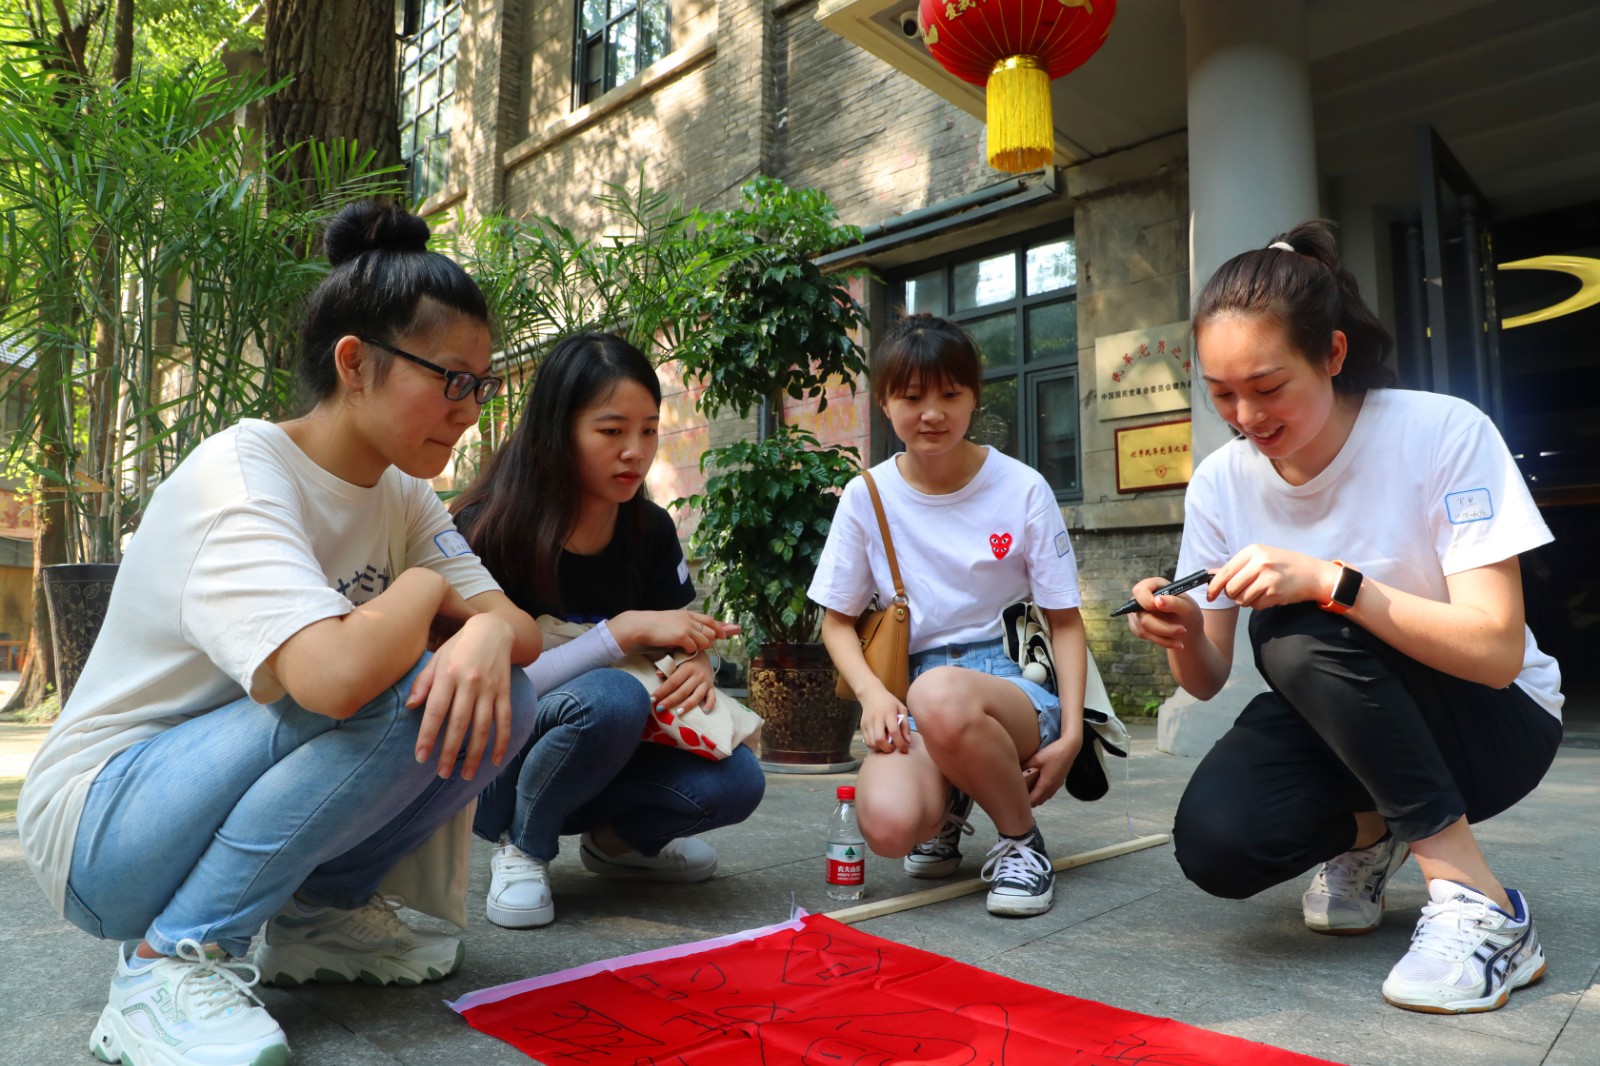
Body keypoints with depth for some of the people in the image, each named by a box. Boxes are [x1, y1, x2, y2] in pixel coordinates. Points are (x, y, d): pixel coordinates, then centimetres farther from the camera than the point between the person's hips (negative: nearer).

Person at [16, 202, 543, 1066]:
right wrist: (425, 588, -21)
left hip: (235, 800, 7)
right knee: (387, 696, -31)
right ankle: (172, 961, -14)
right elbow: (335, 673, -42)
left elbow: (521, 628, -5)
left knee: (498, 697, -11)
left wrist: (486, 636, -30)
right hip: (101, 828, -7)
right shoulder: (238, 475, -24)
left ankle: (322, 911, 7)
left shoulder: (401, 494, 0)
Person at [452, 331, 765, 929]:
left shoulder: (650, 531, -3)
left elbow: (681, 640, 6)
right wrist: (625, 630, -28)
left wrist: (696, 666, -19)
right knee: (610, 698, -36)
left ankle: (618, 838, 9)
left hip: (604, 759, 5)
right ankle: (522, 849, -8)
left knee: (735, 782, -23)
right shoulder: (489, 532, -18)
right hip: (489, 767, -4)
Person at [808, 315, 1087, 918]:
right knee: (888, 824, -31)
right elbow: (838, 620, 9)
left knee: (939, 694, -39)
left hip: (1009, 686, -1)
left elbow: (1064, 621, 3)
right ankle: (950, 806, 10)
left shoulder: (1022, 489, -2)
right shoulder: (867, 496, 2)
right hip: (908, 692, 2)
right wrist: (872, 692, -12)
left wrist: (1071, 733, -10)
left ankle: (1022, 839, -8)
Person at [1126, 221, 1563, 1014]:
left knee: (1297, 634, -32)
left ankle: (1481, 907, -18)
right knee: (1214, 842, -25)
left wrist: (1329, 581, -39)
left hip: (1492, 719, -3)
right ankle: (1368, 835, 10)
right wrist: (1183, 639, -28)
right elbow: (1208, 681, -4)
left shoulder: (1444, 433, -19)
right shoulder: (1221, 483, -8)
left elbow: (1498, 652, -26)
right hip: (1337, 729, 4)